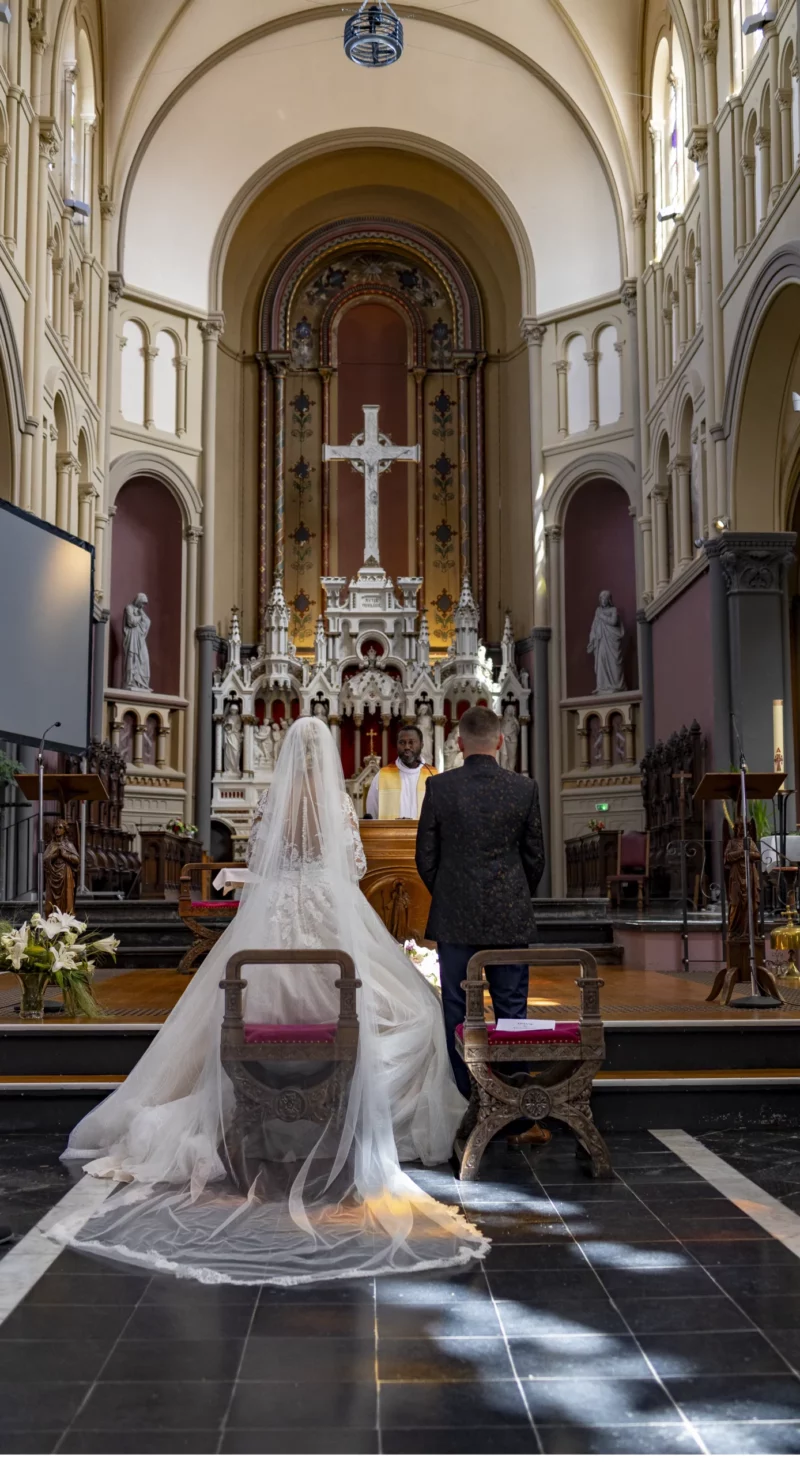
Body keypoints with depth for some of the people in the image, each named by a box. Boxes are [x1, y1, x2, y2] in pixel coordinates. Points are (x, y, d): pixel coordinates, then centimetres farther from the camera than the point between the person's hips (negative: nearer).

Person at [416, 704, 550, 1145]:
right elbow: (535, 856, 5)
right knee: (512, 1014, 6)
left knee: (457, 1018, 7)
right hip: (510, 921, 1)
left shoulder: (439, 787, -5)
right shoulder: (524, 787, -2)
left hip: (455, 922, -1)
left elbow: (425, 857, 0)